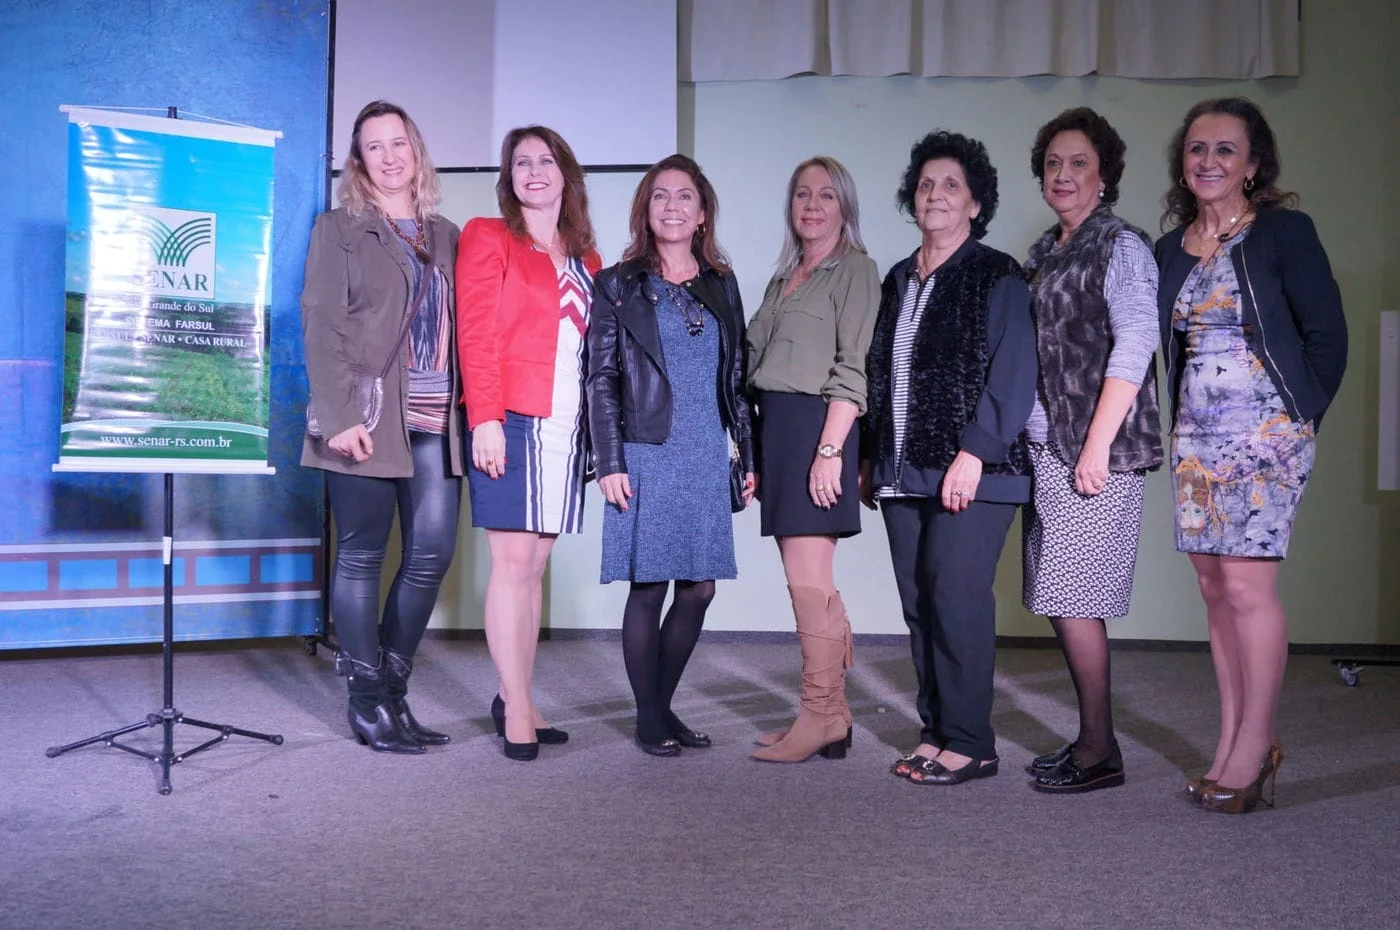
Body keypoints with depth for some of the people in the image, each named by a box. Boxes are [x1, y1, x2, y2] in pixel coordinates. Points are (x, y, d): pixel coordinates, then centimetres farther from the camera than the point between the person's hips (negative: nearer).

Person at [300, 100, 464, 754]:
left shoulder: (445, 235, 17)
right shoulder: (339, 230, 5)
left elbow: (461, 326, 16)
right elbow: (322, 328, -4)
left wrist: (469, 412, 6)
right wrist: (340, 416, -15)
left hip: (435, 422, 4)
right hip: (369, 422, -4)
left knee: (432, 553, 2)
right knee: (361, 557, 2)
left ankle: (394, 690, 16)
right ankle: (367, 700, 12)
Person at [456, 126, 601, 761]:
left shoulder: (584, 260, 19)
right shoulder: (488, 238, 3)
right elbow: (475, 334, -6)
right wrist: (484, 419, -15)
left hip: (567, 427, 5)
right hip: (511, 421, -5)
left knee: (536, 564, 8)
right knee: (513, 561, -5)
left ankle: (516, 696, 15)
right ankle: (516, 708, 1)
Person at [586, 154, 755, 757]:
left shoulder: (721, 286, 14)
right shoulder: (619, 285, 3)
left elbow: (736, 378, 15)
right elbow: (601, 380, -1)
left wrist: (750, 455, 11)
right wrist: (609, 463, -9)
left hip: (706, 459, 4)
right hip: (647, 457, -4)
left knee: (698, 589, 5)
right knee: (649, 586, -1)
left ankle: (663, 704, 21)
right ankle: (648, 718, 12)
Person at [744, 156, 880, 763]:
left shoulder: (855, 269, -2)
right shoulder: (784, 278, 21)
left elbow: (853, 369, -11)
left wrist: (830, 449, -18)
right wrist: (751, 448, 12)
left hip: (815, 425, -8)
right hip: (775, 428, 8)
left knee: (807, 579, -9)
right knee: (810, 581, 8)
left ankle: (820, 717, -1)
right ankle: (832, 714, 15)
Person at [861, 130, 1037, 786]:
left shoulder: (996, 277, -1)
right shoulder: (898, 281, 19)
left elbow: (1012, 375, -10)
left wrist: (974, 452, -17)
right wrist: (870, 457, 15)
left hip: (970, 470, -6)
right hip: (902, 472, 7)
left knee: (957, 597, -8)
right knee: (919, 602, 7)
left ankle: (969, 743, 3)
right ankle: (935, 730, 17)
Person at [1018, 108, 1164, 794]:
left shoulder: (1121, 247, -5)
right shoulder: (1043, 255, 17)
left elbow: (1133, 348, -14)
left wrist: (1096, 447, -18)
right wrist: (1032, 441, 13)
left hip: (1097, 450, -7)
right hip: (1044, 446, 8)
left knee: (1071, 597, -7)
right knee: (1062, 599, 9)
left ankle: (1100, 751, 5)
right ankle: (1089, 738, 20)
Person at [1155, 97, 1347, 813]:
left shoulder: (1286, 232, -3)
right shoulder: (1171, 249, 12)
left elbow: (1327, 336, -4)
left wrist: (1300, 418, -4)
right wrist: (1181, 421, 10)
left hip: (1266, 431, -5)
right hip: (1195, 436, 6)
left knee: (1247, 586, -9)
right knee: (1214, 588, 6)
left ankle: (1252, 747, 3)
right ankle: (1236, 743, 16)